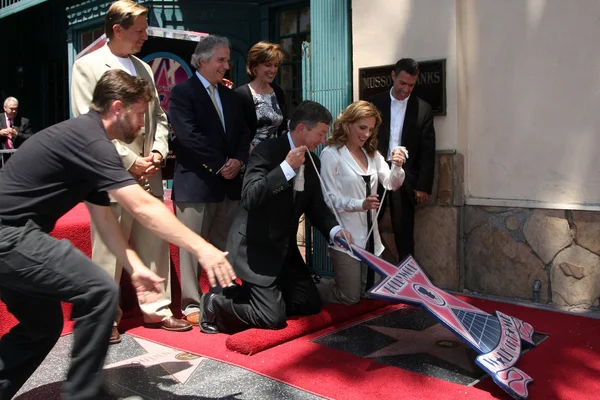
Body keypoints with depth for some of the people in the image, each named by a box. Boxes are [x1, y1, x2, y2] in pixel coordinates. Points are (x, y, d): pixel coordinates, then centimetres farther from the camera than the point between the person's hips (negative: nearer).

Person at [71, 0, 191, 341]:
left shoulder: (144, 68, 16)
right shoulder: (89, 66, -2)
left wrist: (158, 151, -1)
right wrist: (129, 161, -13)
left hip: (149, 173, 6)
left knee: (155, 245, 10)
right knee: (109, 250, 2)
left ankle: (157, 308, 22)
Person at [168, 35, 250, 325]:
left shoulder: (229, 95, 18)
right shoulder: (183, 92, -4)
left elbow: (243, 133, 14)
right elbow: (188, 135, -16)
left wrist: (238, 161, -5)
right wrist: (219, 165, -14)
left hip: (229, 182, 7)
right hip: (196, 182, -7)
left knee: (224, 245, 12)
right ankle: (192, 304, 10)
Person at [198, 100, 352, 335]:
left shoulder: (312, 162, 6)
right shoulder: (267, 151, -17)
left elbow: (316, 205, 10)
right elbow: (249, 198, -29)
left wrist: (334, 230, -9)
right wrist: (287, 166, -30)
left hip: (284, 248, 9)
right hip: (255, 247, -9)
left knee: (310, 305, 10)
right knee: (274, 318, -11)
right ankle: (215, 304, 8)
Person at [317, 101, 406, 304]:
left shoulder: (372, 154, 10)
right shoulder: (331, 154, -10)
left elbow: (391, 184, 5)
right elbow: (329, 198, -15)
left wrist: (397, 168, -16)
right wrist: (360, 204, -29)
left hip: (369, 236, 7)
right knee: (349, 298, -5)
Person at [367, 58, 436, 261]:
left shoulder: (423, 109, 3)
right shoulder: (373, 103, 3)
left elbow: (427, 151, 2)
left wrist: (423, 186, -3)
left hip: (405, 178, 0)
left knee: (404, 234, 6)